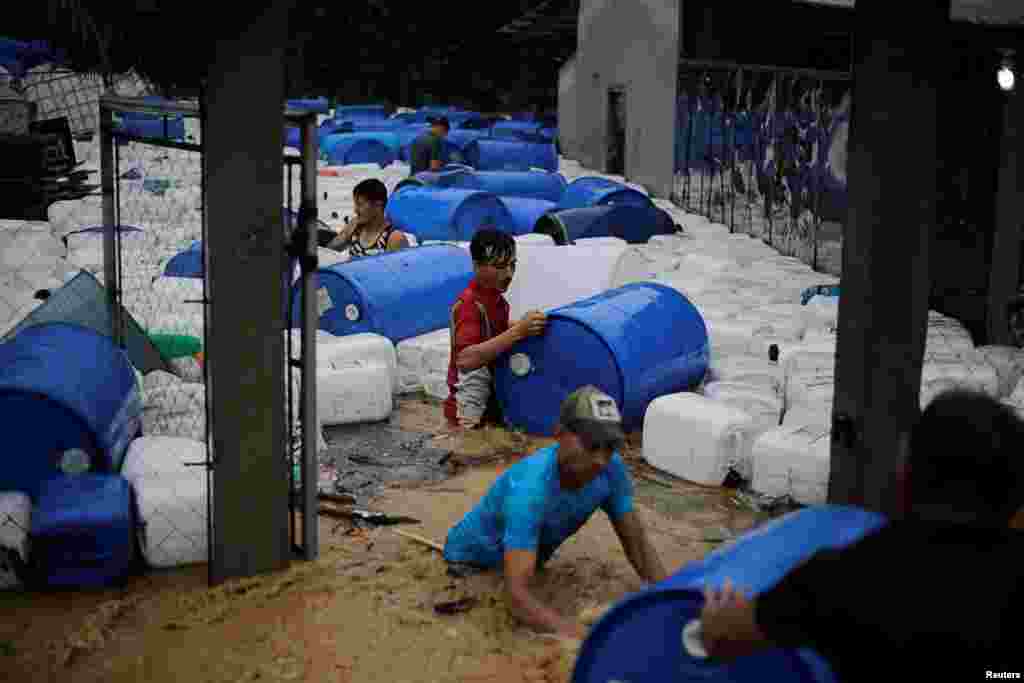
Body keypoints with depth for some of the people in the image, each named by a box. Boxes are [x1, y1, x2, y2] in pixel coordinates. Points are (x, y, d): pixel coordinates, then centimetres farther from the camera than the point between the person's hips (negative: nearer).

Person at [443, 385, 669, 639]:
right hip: (474, 561, -6)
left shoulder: (611, 468, -27)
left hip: (529, 556, 6)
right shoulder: (531, 487, -45)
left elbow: (638, 544, -14)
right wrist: (572, 632, -63)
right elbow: (516, 593, -49)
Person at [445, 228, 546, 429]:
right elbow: (465, 359, -34)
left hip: (495, 404, 9)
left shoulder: (497, 300, 7)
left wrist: (523, 326, 9)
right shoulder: (468, 304, -20)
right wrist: (518, 331, -38)